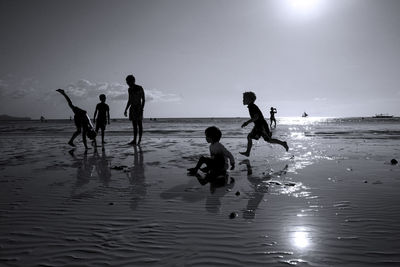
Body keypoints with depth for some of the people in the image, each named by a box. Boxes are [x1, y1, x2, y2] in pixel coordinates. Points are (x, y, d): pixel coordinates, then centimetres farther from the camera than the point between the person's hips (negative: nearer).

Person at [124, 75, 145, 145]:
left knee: (139, 124, -2)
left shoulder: (139, 88, -6)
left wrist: (141, 109, -17)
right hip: (132, 108, 6)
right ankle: (134, 140, 1)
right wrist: (126, 110, 15)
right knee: (134, 125, 2)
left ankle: (140, 139, 5)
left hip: (138, 108, -6)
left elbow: (143, 99, -8)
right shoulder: (130, 89, 12)